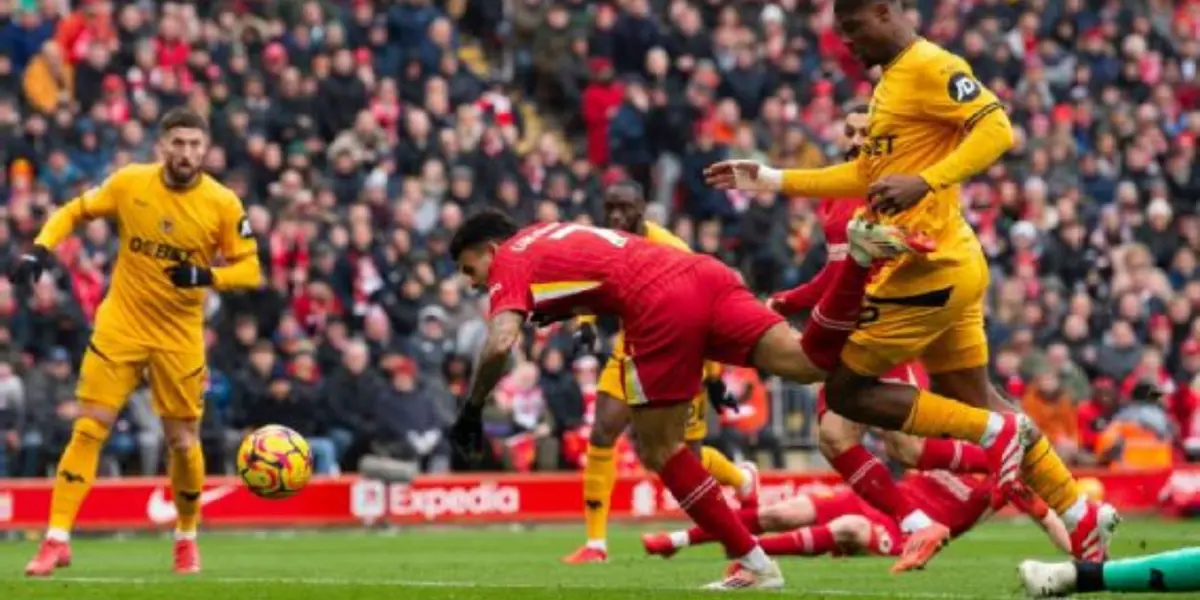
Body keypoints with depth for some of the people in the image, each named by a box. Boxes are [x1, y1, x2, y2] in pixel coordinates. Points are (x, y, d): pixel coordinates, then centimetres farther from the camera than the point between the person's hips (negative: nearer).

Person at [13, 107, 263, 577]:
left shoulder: (222, 204, -10)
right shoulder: (129, 183, -8)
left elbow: (250, 269, -6)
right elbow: (73, 212, 5)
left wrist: (207, 276, -25)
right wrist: (40, 250, -12)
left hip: (180, 337, 0)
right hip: (120, 325, 0)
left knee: (183, 441, 5)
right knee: (88, 428, -7)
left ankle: (186, 538, 29)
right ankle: (57, 539, -4)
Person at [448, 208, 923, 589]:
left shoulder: (510, 262, 10)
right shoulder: (553, 236, 33)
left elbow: (500, 343, -5)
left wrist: (471, 411, 6)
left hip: (662, 305, -7)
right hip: (703, 274, 7)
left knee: (657, 449, 7)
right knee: (810, 362, -8)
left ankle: (753, 564, 6)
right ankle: (859, 255, -27)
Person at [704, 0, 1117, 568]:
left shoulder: (932, 68, -12)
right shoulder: (890, 80, 18)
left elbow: (996, 130, -23)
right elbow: (867, 175, 26)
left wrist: (924, 182, -32)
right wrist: (772, 180, 25)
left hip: (929, 267, -10)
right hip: (948, 265, 10)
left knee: (847, 389, -3)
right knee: (971, 398, 14)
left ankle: (996, 432, -3)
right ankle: (1081, 515, 17)